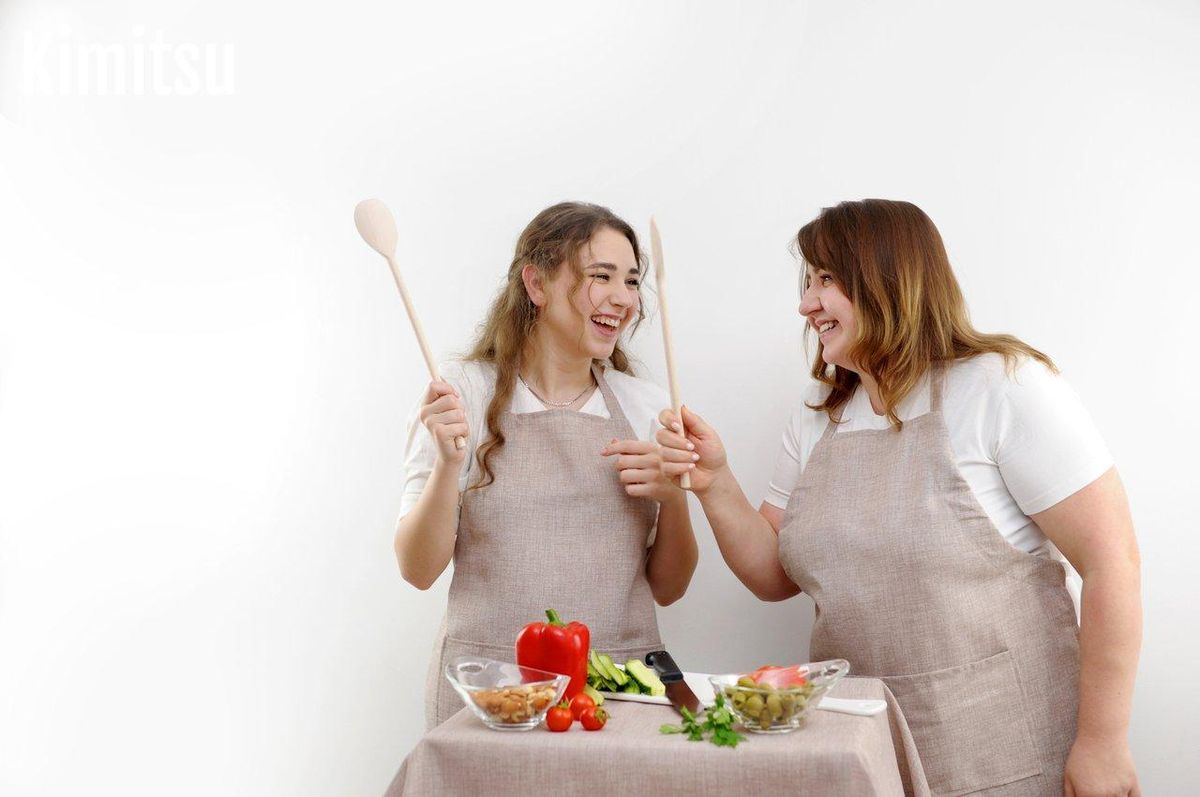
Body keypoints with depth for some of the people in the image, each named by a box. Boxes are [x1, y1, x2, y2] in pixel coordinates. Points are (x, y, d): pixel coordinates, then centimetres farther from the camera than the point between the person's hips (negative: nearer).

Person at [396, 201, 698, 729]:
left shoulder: (645, 405, 9)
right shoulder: (463, 392, 1)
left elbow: (667, 588, 11)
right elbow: (418, 570, -2)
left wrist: (674, 498, -6)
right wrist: (448, 464, -17)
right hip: (489, 685, -2)